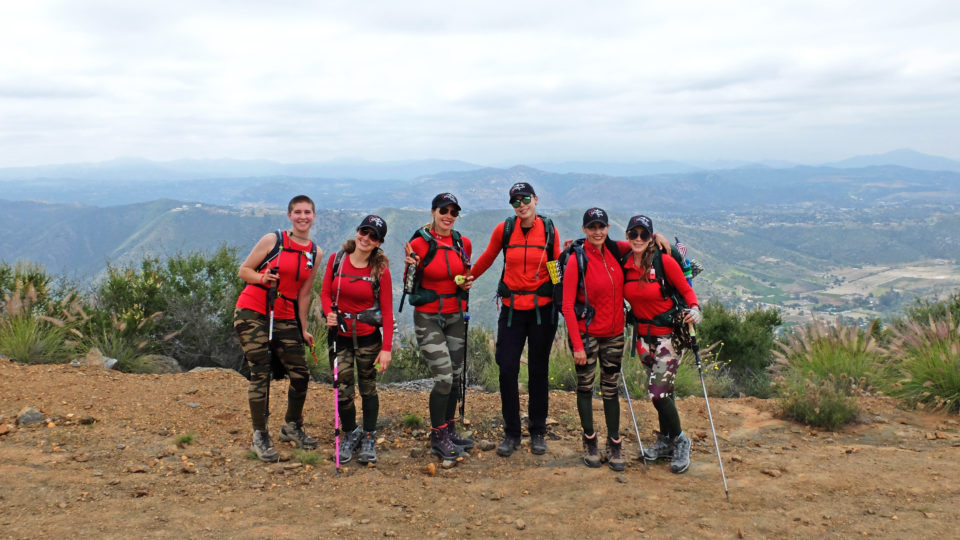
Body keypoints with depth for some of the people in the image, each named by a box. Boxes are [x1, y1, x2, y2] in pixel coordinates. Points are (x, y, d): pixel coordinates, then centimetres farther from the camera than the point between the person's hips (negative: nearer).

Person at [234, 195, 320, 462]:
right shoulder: (273, 240, -5)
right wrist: (263, 279, -20)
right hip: (252, 312, -4)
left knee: (300, 374, 2)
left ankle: (292, 426, 25)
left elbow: (304, 293, 11)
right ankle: (260, 436, 5)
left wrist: (303, 328, 11)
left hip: (284, 318, 4)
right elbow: (243, 270, 0)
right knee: (260, 373, -7)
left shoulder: (315, 253, 7)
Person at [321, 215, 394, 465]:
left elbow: (387, 310, -7)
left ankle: (369, 437, 25)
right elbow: (325, 292, 7)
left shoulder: (380, 270, -7)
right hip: (340, 335, 2)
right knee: (343, 390, 0)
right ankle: (350, 434, 23)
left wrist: (387, 348, -11)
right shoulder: (337, 259, -1)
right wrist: (329, 313, -14)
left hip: (368, 336, -1)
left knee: (368, 388, 8)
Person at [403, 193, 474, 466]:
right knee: (444, 377, -11)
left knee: (456, 375, 10)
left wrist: (468, 282, -2)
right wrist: (411, 267, -25)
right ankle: (438, 438, 4)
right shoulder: (419, 244, -11)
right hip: (428, 318, -5)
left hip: (455, 316, 6)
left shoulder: (463, 244, 3)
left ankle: (449, 432, 26)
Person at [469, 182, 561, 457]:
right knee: (507, 368, -3)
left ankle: (538, 432, 22)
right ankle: (511, 433, 12)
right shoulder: (504, 229, -1)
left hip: (543, 308, 0)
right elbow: (487, 258, 14)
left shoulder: (549, 230, 0)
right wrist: (466, 279, 20)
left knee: (538, 370, 9)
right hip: (512, 308, 0)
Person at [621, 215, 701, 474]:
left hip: (669, 334, -5)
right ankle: (665, 442, 31)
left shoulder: (664, 262, -12)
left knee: (658, 393, -10)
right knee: (661, 391, 14)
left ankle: (680, 441, 12)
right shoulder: (625, 266, 2)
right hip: (644, 336, 5)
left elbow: (686, 290, -5)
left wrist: (694, 309, -24)